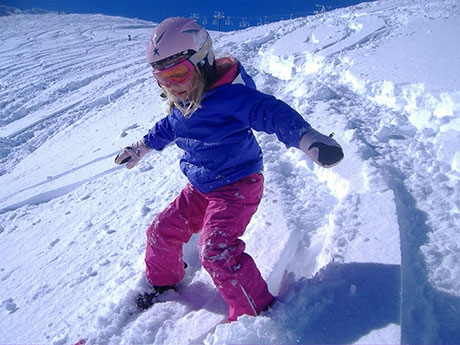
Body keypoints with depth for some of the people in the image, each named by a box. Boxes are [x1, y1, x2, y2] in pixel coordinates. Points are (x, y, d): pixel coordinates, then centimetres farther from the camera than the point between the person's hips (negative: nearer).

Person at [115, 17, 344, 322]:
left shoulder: (229, 96, -23)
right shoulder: (182, 105, 4)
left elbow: (272, 112, -36)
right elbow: (166, 129, 25)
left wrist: (310, 140, -52)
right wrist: (139, 149, 37)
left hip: (237, 186, -8)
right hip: (201, 188, 9)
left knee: (216, 251, -22)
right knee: (163, 231, 11)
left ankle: (257, 313, -2)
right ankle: (161, 282, 40)